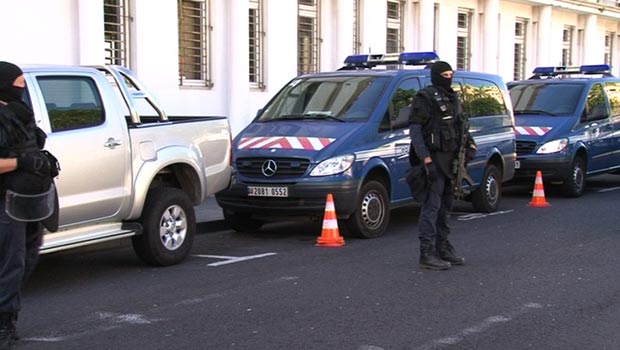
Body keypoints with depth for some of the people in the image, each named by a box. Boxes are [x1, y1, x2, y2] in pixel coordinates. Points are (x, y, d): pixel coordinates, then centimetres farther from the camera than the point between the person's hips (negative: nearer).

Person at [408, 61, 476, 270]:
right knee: (432, 204, -11)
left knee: (446, 204, 15)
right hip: (434, 157, -9)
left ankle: (443, 247, 25)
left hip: (451, 158, 9)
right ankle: (427, 253, -11)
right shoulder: (426, 98, -9)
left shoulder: (452, 98, 17)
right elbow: (414, 128, -15)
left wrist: (469, 143, 9)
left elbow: (462, 122, 26)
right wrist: (425, 158, -22)